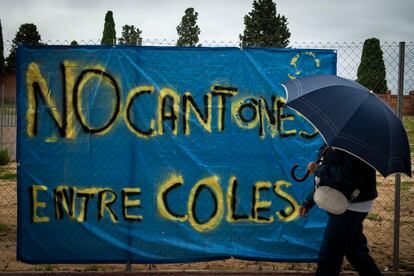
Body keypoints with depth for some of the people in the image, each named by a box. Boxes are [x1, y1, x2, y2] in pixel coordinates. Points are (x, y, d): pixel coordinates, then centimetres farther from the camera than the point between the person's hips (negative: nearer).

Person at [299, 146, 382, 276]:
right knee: (355, 252, 20)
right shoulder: (334, 145, 10)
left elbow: (350, 175, -32)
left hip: (351, 205, -10)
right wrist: (309, 201, 17)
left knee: (328, 255, -2)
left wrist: (319, 170, -19)